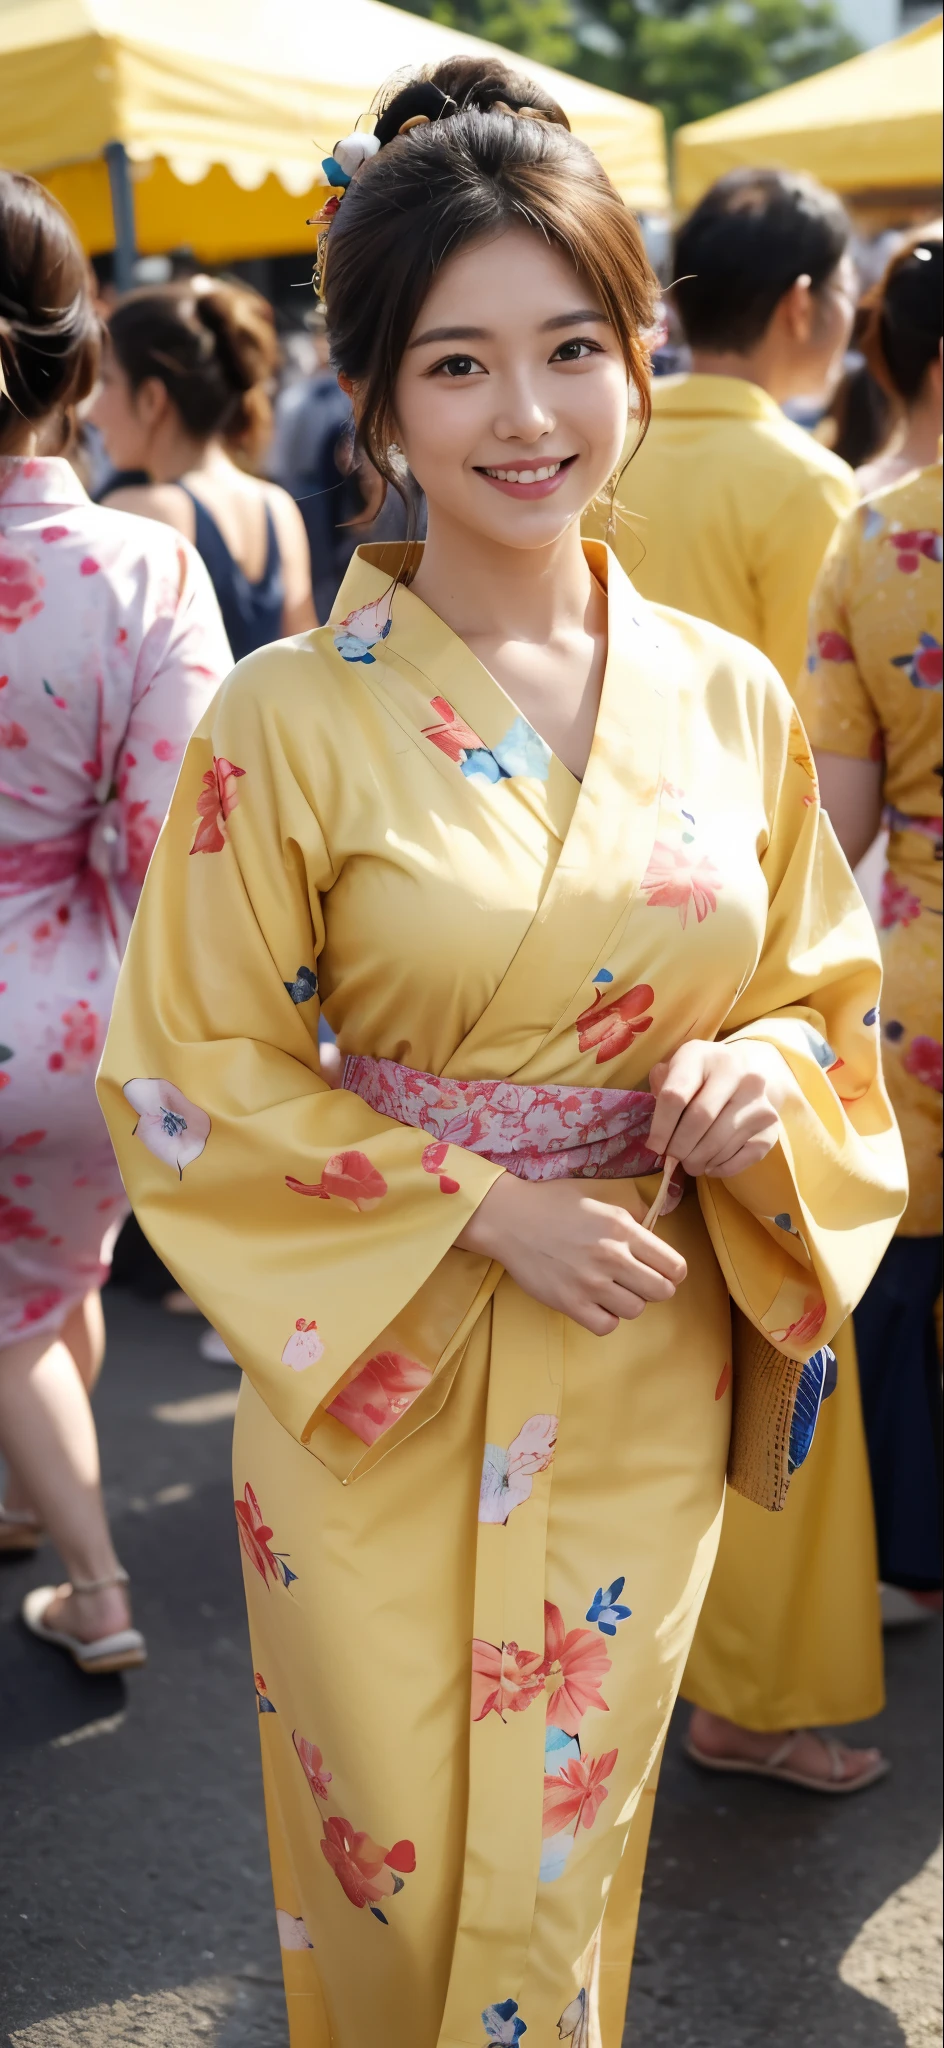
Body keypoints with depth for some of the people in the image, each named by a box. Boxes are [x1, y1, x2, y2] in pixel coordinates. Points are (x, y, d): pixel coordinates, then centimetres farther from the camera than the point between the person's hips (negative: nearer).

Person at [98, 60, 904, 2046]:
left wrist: (768, 1085, -14)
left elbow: (824, 996, 8)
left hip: (643, 1395, 3)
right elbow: (187, 1077, -8)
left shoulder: (731, 699, -2)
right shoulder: (291, 721, -13)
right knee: (404, 1880, 12)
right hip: (382, 1393, -3)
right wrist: (480, 1210, -16)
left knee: (570, 1860, 20)